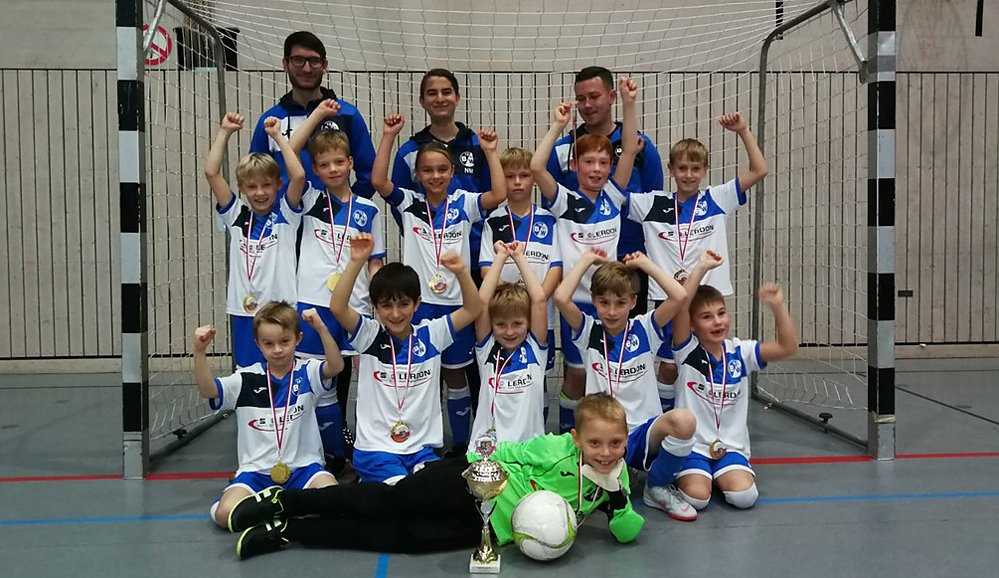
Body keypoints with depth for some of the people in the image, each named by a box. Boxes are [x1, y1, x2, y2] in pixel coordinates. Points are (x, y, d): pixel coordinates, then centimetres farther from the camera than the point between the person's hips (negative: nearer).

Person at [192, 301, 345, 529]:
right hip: (256, 470, 0)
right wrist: (199, 352, -24)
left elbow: (336, 366, -19)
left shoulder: (307, 373, 1)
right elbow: (208, 390, -10)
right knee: (225, 513, -25)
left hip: (302, 467, 0)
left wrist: (321, 329, -32)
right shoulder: (246, 379, 3)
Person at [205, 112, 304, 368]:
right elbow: (211, 172, 0)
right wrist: (225, 132, 1)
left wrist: (278, 135, -8)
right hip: (244, 311, 3)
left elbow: (298, 175, -15)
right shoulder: (237, 215, 7)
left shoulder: (285, 214, 1)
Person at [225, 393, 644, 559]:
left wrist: (618, 504, -17)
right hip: (471, 485, -3)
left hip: (486, 528, 3)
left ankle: (287, 531, 5)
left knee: (402, 537, -2)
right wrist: (477, 463, -11)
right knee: (386, 502, -8)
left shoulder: (613, 481, -1)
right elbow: (511, 453, -3)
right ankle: (283, 501, 7)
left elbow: (629, 534, 0)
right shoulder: (558, 448, -14)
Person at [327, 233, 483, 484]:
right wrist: (356, 263, -30)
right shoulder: (370, 336, -2)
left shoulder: (430, 335, 4)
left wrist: (461, 272, -17)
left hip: (421, 448, 3)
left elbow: (473, 309, 0)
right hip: (375, 448, -3)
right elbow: (337, 307, -18)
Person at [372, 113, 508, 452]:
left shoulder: (463, 204, 1)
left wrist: (490, 153, -15)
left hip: (455, 302, 0)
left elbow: (499, 194, -14)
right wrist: (389, 137, -17)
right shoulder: (409, 204, 0)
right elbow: (378, 181, -14)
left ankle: (461, 442, 25)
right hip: (418, 302, 0)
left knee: (455, 373, 13)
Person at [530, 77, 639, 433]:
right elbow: (536, 167, -20)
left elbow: (630, 150, -4)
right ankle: (566, 431, 23)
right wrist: (558, 126, -16)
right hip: (576, 299, -3)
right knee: (576, 372, 5)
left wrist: (629, 104, -11)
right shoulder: (564, 201, -5)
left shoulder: (612, 197, 4)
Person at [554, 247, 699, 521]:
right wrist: (587, 260, -1)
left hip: (644, 433, 2)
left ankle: (658, 487, -5)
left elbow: (679, 296, -11)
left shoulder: (644, 330, 5)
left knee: (683, 420, -34)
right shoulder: (588, 332, 4)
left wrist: (644, 262, 0)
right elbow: (561, 297, -15)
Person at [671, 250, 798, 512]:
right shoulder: (687, 350, -8)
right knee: (696, 497, -23)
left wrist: (778, 306, -17)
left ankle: (718, 476, 12)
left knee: (744, 496, -21)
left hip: (731, 446, 3)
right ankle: (687, 475, 11)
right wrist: (702, 267, -24)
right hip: (692, 444, -3)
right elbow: (679, 305, -24)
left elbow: (788, 347, -5)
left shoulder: (740, 352, 3)